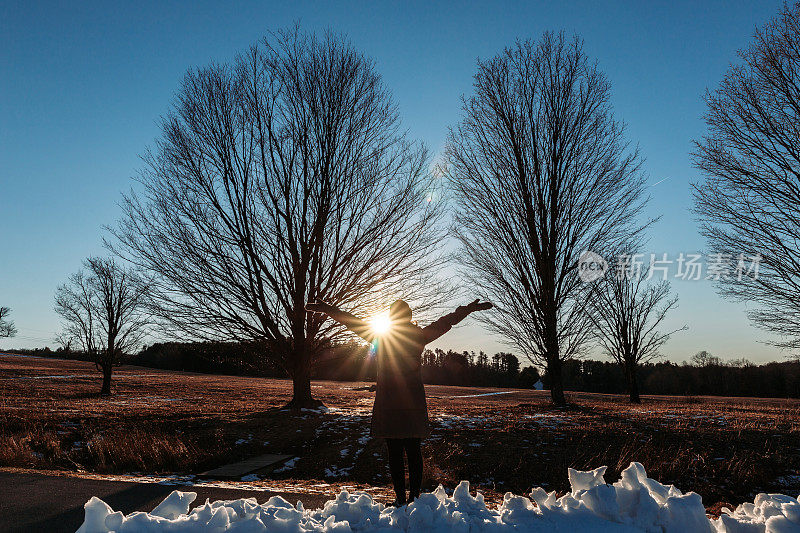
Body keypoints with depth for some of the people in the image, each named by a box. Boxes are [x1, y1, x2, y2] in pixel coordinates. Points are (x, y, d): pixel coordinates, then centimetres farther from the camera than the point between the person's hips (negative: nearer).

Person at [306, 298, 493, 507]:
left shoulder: (380, 337, -2)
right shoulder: (418, 336, 2)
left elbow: (350, 320, 4)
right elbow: (446, 321, 9)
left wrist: (325, 308, 12)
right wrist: (470, 308, 18)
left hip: (388, 405, -2)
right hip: (414, 403, 2)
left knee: (395, 453, 3)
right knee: (414, 452, 9)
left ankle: (400, 498, 5)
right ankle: (414, 497, 12)